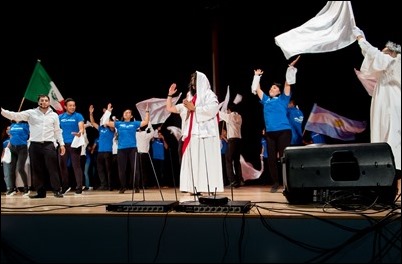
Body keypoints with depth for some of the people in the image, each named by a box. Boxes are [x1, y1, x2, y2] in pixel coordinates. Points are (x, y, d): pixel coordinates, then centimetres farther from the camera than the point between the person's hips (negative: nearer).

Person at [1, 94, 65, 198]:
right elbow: (15, 116, -5)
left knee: (53, 168, -4)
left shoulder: (54, 115, 9)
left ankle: (57, 190, 0)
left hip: (49, 144, -1)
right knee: (36, 170, 5)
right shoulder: (31, 113, 4)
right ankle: (40, 192, 14)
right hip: (34, 145, 1)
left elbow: (57, 131, 13)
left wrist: (61, 144, 8)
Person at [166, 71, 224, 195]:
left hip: (205, 135, -7)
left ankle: (211, 192, -13)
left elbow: (212, 109, -15)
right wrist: (170, 95, 17)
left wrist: (193, 108, -11)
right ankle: (194, 191, 1)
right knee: (192, 164, 0)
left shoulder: (209, 95, 5)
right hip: (192, 137, 7)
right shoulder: (190, 98, 24)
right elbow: (170, 108, 26)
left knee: (206, 164, -12)